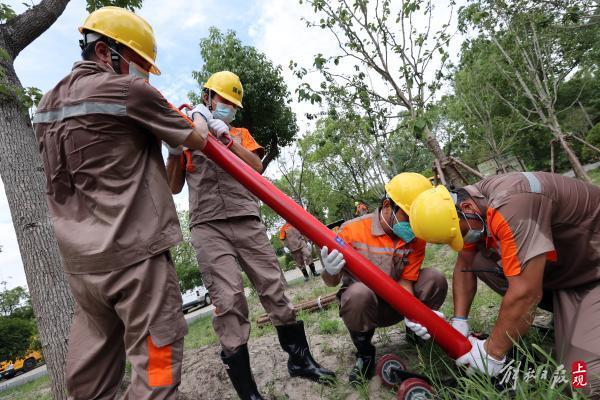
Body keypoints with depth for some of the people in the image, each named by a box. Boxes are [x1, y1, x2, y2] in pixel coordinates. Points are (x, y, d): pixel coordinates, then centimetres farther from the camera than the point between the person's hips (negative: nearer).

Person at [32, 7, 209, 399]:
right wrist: (199, 122, 21)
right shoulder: (129, 91, -9)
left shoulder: (48, 103, 15)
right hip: (134, 255, -8)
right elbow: (196, 140, -1)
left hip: (80, 261, 8)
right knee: (156, 361, 2)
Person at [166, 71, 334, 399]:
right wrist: (173, 150, -4)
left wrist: (224, 135, -10)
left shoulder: (240, 134, 21)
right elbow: (174, 187, 11)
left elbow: (256, 166, -1)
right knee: (229, 301, -13)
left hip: (246, 221, 2)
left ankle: (300, 359, 22)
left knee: (274, 288, 3)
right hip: (208, 226, -2)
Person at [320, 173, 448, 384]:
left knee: (435, 278, -19)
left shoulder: (416, 238, -9)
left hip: (394, 306, 4)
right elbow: (331, 282, -19)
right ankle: (364, 352, -8)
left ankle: (416, 331, 9)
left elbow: (405, 282, -12)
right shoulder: (353, 230, -21)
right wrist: (330, 271, -44)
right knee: (359, 293, -39)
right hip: (362, 304, -3)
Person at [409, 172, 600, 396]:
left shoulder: (512, 207, -35)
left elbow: (526, 292, -35)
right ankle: (563, 311, 4)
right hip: (556, 269, 8)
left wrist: (492, 353, -23)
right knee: (477, 261, -11)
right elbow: (464, 265, 2)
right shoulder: (471, 203, -8)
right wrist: (459, 322, -7)